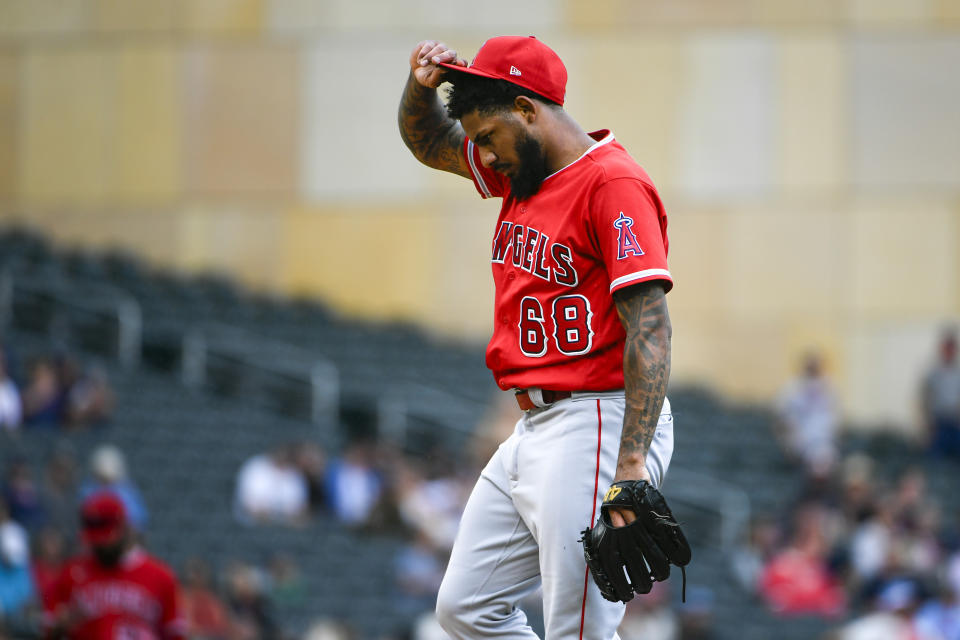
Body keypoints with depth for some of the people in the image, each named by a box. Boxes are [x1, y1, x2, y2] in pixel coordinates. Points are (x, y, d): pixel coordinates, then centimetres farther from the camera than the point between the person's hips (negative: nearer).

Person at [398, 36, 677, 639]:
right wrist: (422, 84, 6)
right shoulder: (523, 171, 15)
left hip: (599, 426, -10)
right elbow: (429, 141, 31)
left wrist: (632, 465, -28)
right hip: (532, 429, 10)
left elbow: (650, 329, -21)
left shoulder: (614, 183, -14)